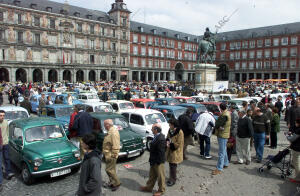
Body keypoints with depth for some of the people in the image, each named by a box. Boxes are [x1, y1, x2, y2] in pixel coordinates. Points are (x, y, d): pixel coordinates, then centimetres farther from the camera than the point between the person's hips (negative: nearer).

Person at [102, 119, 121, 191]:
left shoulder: (114, 133, -25)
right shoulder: (110, 131, 9)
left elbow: (115, 147, -27)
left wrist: (112, 156, -24)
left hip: (111, 155, -10)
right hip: (108, 155, 10)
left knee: (109, 170, -2)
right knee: (111, 169, 19)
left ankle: (117, 183, 11)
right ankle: (112, 182, 32)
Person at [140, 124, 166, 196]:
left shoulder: (160, 139, -28)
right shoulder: (157, 136, 3)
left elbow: (161, 152, -27)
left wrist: (158, 162, -21)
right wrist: (152, 160, 17)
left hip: (158, 161, -9)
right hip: (154, 160, 9)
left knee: (160, 176, 11)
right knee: (152, 175, 23)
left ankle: (161, 190, 29)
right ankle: (149, 187, 40)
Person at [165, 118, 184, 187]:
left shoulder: (180, 132, -20)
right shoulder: (170, 130, 3)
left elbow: (178, 144, -18)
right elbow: (168, 138, 16)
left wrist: (170, 145, -17)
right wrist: (167, 141, -6)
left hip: (175, 152, -7)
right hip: (170, 151, 7)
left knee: (173, 166, -1)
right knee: (170, 165, 15)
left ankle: (173, 180, 13)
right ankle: (171, 178, 31)